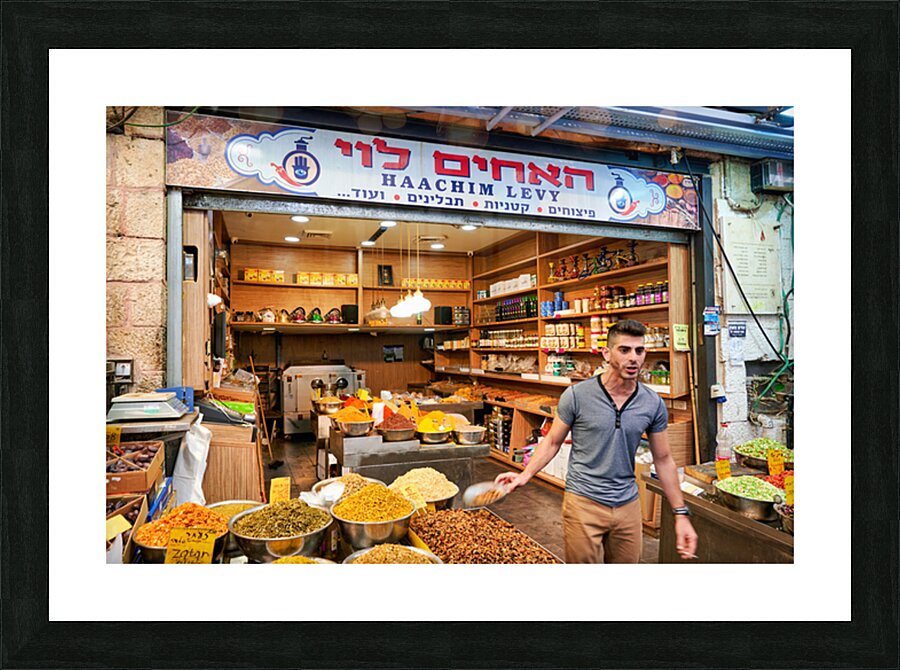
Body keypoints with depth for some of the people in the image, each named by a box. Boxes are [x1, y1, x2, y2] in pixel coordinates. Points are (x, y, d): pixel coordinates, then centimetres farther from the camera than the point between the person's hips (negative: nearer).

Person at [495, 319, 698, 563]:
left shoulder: (654, 404, -3)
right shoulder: (576, 395, -13)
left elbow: (663, 459, 6)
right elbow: (553, 441, -1)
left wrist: (681, 514, 6)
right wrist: (525, 475, -12)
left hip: (628, 505, 3)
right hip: (583, 503, -3)